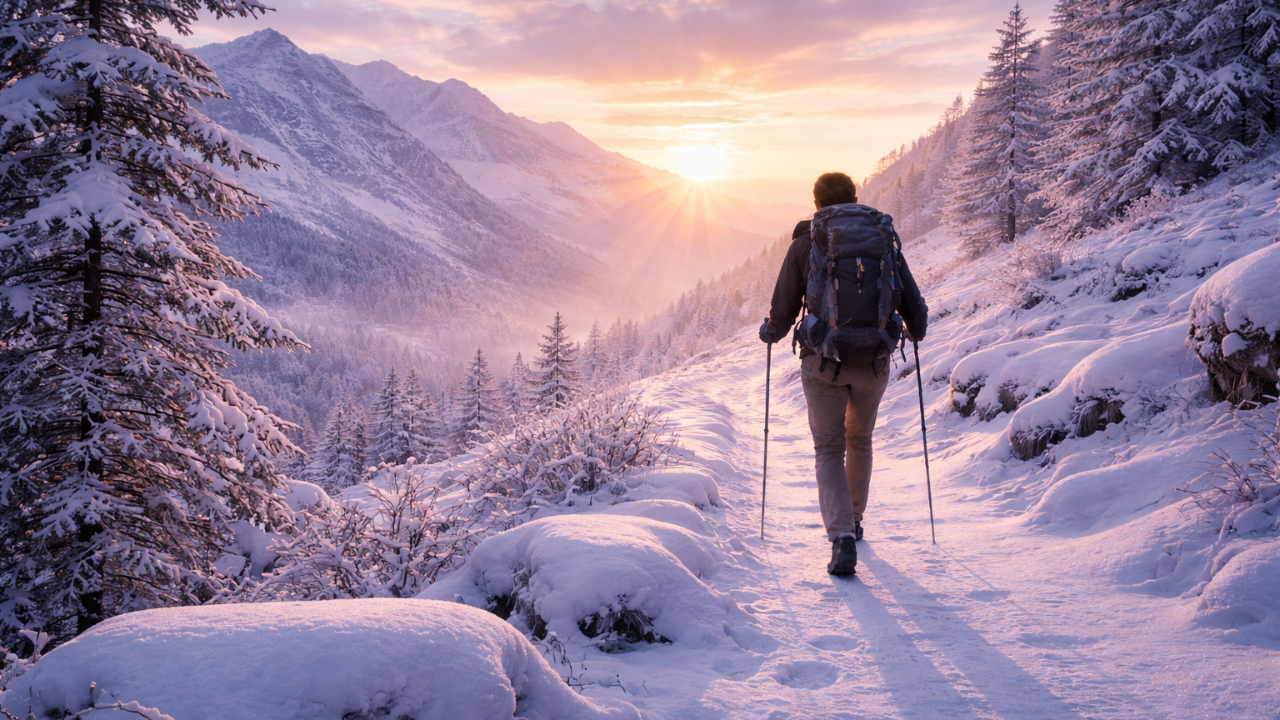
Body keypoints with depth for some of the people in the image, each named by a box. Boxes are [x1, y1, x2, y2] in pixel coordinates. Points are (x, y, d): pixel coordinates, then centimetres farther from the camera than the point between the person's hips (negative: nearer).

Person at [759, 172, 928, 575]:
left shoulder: (804, 245, -2)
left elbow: (783, 312, -2)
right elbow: (913, 306, 4)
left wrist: (769, 332, 21)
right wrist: (916, 331, 26)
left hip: (823, 363, -2)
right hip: (873, 363, 2)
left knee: (829, 450, 7)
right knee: (860, 439, 25)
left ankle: (842, 539, -11)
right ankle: (854, 519, 41)